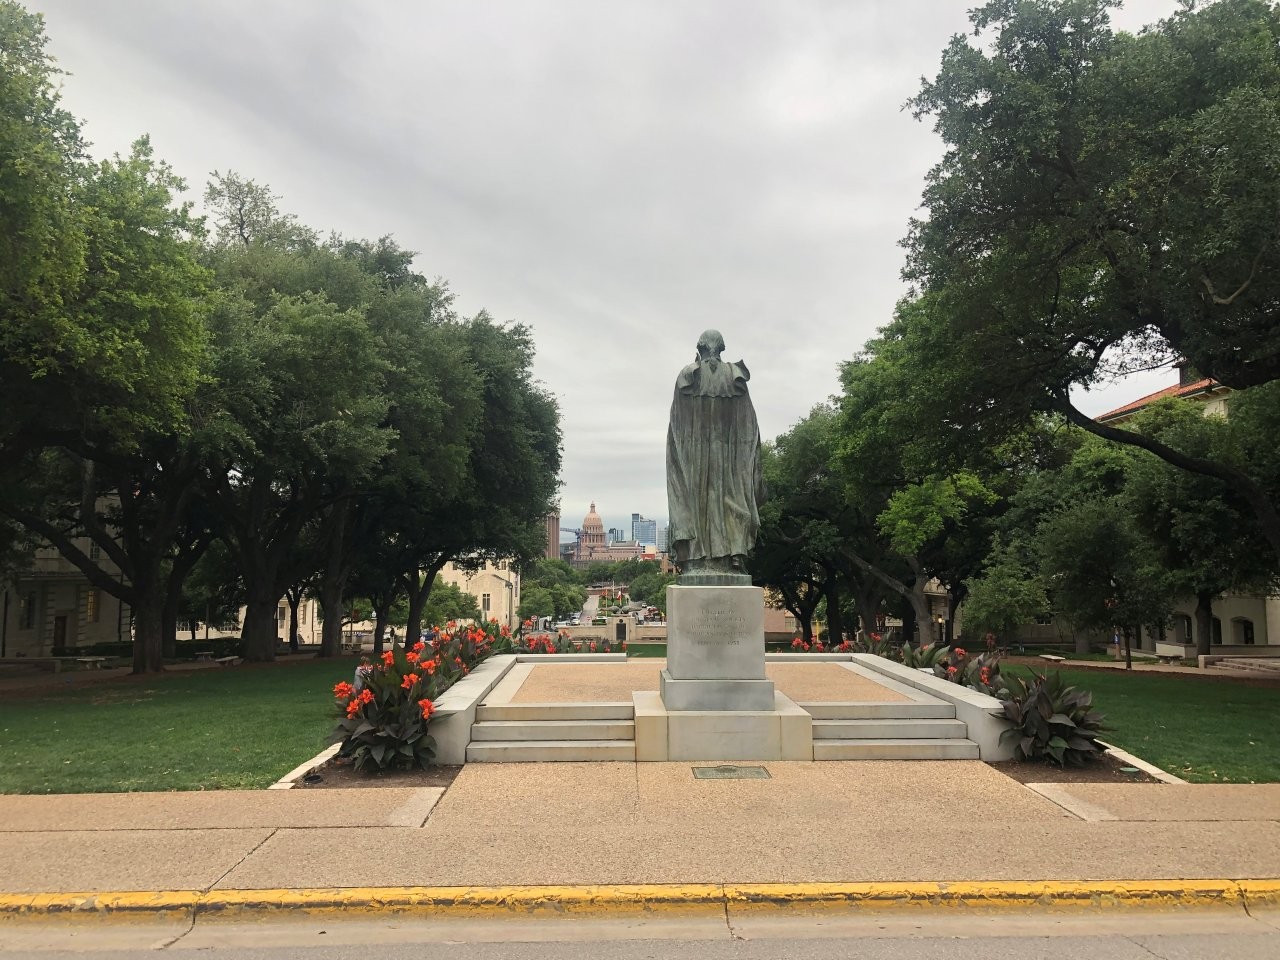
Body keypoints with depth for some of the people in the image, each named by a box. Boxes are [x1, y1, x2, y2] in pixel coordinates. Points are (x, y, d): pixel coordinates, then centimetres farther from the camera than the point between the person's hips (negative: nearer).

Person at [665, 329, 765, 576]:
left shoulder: (687, 375, 1)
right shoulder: (735, 375, 4)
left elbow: (676, 422, 0)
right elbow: (748, 424, 4)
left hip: (694, 454, -1)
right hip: (728, 454, 1)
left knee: (696, 498, -1)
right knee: (729, 497, 2)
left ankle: (696, 560, -6)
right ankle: (732, 556, -4)